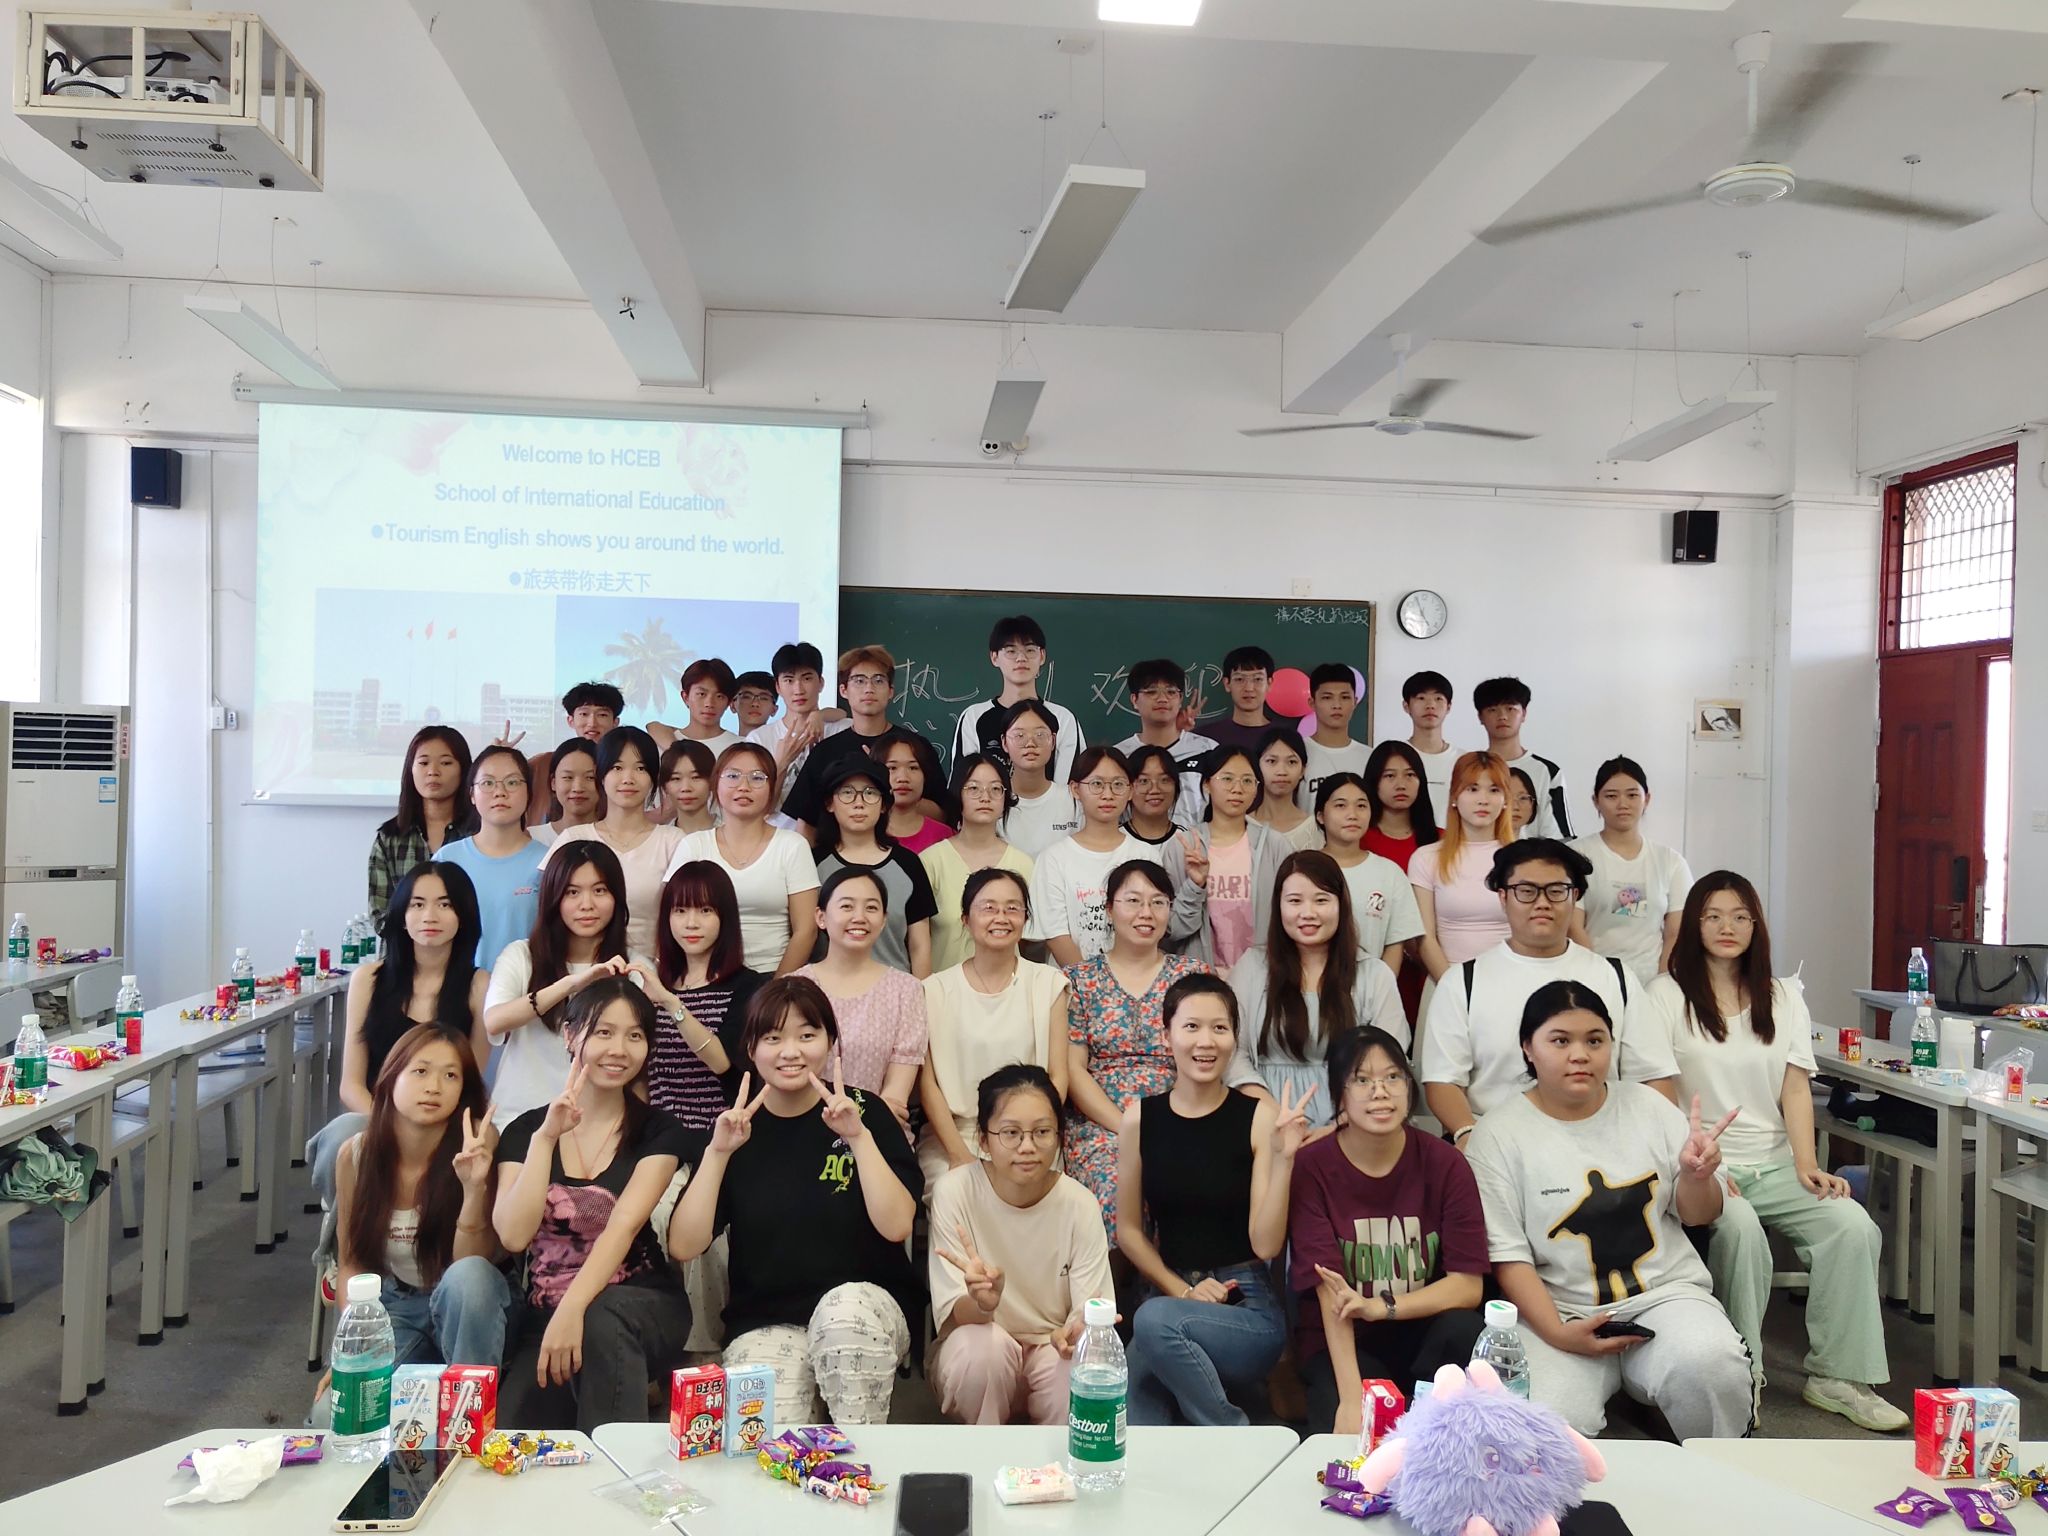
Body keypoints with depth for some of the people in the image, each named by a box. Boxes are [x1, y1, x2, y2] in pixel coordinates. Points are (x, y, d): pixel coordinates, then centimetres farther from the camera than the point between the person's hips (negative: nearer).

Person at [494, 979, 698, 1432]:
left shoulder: (658, 1132, 4)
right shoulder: (525, 1130, 9)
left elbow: (624, 1225, -13)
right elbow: (513, 1236, -6)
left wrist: (572, 1310, -28)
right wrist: (546, 1137, -14)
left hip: (642, 1308, -1)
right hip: (544, 1313, 1)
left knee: (600, 1322, -37)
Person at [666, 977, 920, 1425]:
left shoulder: (865, 1114, 0)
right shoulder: (736, 1128, 5)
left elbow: (896, 1227, -12)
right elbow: (683, 1247, -5)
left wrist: (859, 1137, -20)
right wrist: (718, 1153, -15)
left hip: (866, 1304, 1)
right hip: (765, 1324, -1)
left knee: (843, 1306, -35)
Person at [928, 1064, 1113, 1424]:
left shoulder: (1078, 1205, -11)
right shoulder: (954, 1190, -16)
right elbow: (951, 1314, -17)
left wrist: (1075, 1333, -37)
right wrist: (981, 1303, -42)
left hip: (1054, 1352, 0)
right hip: (977, 1357, 0)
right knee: (984, 1342, -33)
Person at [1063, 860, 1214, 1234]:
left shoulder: (1193, 974, 12)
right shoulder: (1081, 980, 10)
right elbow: (1073, 1069, 2)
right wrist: (1125, 1127, -11)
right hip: (1099, 1126, -1)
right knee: (1118, 1189, -33)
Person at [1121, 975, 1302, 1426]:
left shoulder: (1259, 1116, -6)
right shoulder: (1141, 1117, 2)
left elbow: (1266, 1245, -10)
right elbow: (1128, 1229, 8)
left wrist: (1283, 1158, -20)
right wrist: (1181, 1289, -5)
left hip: (1247, 1307, -1)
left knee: (1156, 1320, -33)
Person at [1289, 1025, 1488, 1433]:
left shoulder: (1444, 1164, -6)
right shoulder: (1311, 1169, -13)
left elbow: (1470, 1284, -11)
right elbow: (1331, 1293, -19)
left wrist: (1381, 1306, -27)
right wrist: (1350, 1398, -30)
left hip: (1424, 1332, 4)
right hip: (1340, 1344, -4)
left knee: (1462, 1330, -30)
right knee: (1343, 1431, -33)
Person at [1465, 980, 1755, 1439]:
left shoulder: (1647, 1105, 5)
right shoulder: (1499, 1135, -5)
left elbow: (1697, 1215, 11)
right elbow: (1507, 1255, -5)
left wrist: (1697, 1176, -12)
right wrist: (1558, 1334, -17)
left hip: (1665, 1293, 3)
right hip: (1557, 1310, -3)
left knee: (1709, 1367, -29)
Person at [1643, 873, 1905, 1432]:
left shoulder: (1783, 998, 15)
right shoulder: (1667, 995, 1)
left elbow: (1796, 1091, 8)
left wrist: (1807, 1165, -8)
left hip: (1774, 1165, 4)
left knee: (1854, 1226, -22)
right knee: (1740, 1227, -35)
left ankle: (1836, 1376, -9)